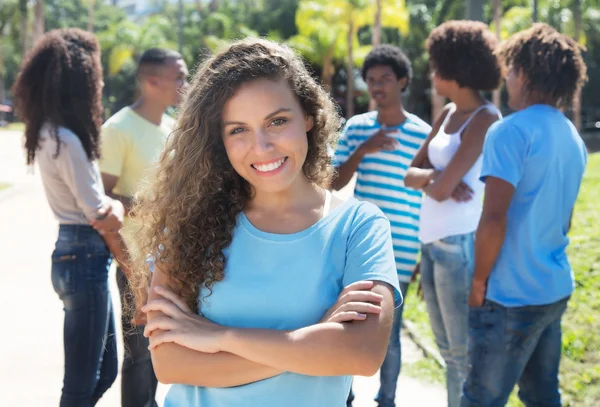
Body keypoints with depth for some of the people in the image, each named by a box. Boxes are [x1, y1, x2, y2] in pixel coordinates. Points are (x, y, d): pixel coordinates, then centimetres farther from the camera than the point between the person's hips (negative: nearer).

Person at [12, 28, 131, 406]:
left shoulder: (50, 133, 10)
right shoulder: (66, 139, -18)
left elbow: (96, 201, 12)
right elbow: (97, 215, -14)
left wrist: (117, 207, -8)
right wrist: (133, 268, -3)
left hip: (78, 253, 9)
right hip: (85, 258, -9)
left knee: (105, 371, 17)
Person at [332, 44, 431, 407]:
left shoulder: (423, 134, -4)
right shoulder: (356, 127, 4)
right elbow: (336, 183, 1)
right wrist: (362, 150, -17)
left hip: (398, 254, -3)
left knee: (388, 333, 6)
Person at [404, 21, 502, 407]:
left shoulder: (485, 119, -12)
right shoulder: (448, 114, 12)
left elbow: (442, 188, -18)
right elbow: (411, 175, 9)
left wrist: (430, 179, 3)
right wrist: (434, 177, -11)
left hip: (460, 244, -8)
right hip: (432, 243, 8)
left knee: (465, 353, 0)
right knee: (448, 350, 16)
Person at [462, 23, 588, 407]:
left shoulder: (512, 131, -15)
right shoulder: (573, 138, 11)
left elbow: (494, 220, -21)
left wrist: (479, 281, -10)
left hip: (512, 295, -8)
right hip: (556, 289, 8)